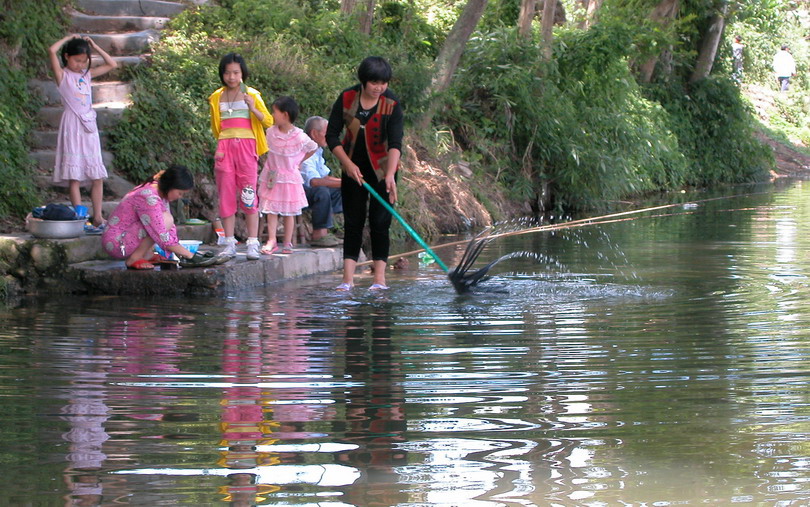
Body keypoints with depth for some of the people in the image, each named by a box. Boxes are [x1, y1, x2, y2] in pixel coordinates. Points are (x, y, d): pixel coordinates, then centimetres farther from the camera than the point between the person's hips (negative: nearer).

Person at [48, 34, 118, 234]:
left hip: (89, 127, 6)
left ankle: (97, 219, 6)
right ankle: (80, 220, -8)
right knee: (74, 176, -7)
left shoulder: (87, 75, 15)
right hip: (72, 126, -6)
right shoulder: (62, 75, 0)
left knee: (97, 176, 3)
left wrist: (95, 47, 13)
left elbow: (112, 64, 21)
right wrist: (69, 38, -2)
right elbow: (52, 51, -15)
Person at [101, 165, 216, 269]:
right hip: (115, 242, -10)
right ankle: (133, 260, -14)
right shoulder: (149, 198, -25)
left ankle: (146, 255, 3)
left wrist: (180, 255, 2)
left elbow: (170, 228, 11)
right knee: (166, 220, -23)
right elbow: (163, 239, -25)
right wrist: (190, 256, -19)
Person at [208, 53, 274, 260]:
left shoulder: (251, 95, 3)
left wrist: (253, 109, -14)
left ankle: (253, 244, -5)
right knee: (226, 196, 0)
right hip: (225, 148, 3)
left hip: (246, 146, -3)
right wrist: (220, 146, 6)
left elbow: (269, 121, 2)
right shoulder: (217, 98, 11)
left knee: (248, 196, -6)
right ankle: (230, 243, 5)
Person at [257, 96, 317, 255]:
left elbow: (313, 148, 3)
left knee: (289, 212, 5)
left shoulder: (299, 137, -15)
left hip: (289, 178, -3)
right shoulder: (271, 132, -4)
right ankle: (271, 241, -2)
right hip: (272, 176, 3)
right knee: (271, 210, -2)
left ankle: (287, 243, 12)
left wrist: (298, 161, 3)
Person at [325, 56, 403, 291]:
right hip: (353, 167, 2)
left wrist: (390, 175, -38)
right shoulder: (346, 98, -11)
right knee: (352, 222, -1)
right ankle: (348, 279, -6)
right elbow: (332, 135, -6)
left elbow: (395, 144, -25)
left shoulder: (392, 105, -17)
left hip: (382, 168, -2)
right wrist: (348, 164, -15)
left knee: (379, 222, -6)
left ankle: (379, 278, -3)